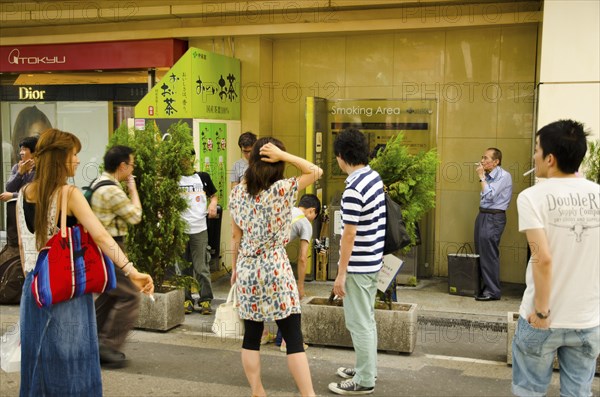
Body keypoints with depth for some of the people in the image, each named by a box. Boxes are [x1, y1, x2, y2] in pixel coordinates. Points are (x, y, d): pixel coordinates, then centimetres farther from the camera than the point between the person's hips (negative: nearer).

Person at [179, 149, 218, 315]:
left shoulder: (203, 177, 8)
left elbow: (213, 195, 19)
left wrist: (213, 204, -4)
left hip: (199, 229, 0)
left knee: (201, 267, 3)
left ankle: (205, 299, 12)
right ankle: (186, 299, 16)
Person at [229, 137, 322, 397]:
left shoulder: (237, 192, 2)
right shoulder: (282, 189, -12)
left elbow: (236, 236, 7)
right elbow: (316, 171, -2)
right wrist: (282, 155, -9)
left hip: (247, 271, 5)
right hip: (275, 269, -4)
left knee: (251, 336, 11)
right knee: (294, 338, 0)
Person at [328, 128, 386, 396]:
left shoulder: (353, 189, -23)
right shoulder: (375, 177, 5)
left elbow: (349, 234, -22)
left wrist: (341, 273, -16)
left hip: (358, 266, -9)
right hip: (373, 261, 9)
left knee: (359, 323, 1)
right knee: (367, 320, 20)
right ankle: (367, 369, 32)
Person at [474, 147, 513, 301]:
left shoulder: (504, 176, -12)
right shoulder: (488, 176, 12)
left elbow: (489, 195, -19)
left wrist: (481, 177, -13)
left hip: (494, 217, -9)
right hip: (482, 215, 9)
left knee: (489, 255, -7)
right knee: (481, 253, 12)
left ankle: (492, 291, -1)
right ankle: (485, 286, 21)